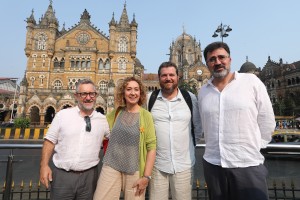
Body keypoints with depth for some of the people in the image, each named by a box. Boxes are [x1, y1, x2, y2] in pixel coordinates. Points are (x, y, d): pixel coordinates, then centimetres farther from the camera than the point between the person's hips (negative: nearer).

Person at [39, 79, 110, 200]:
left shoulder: (103, 120, 0)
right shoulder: (62, 115, -3)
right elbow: (50, 141, 0)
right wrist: (44, 165, -5)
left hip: (88, 176, 2)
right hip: (62, 174, -1)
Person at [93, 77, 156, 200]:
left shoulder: (146, 115, -7)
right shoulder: (116, 112, 3)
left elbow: (151, 147, -8)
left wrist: (146, 176, -10)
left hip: (135, 171, -2)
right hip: (111, 167, 3)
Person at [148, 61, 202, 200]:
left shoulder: (190, 98, -2)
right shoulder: (149, 99, -3)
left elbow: (198, 126, 8)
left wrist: (190, 145, 6)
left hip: (184, 163, 1)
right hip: (157, 163, 0)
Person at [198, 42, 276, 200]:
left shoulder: (251, 82, -5)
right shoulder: (202, 91, 4)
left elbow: (267, 121, -1)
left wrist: (255, 148, 2)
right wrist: (213, 147, 12)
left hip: (248, 165, -3)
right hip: (212, 164, 4)